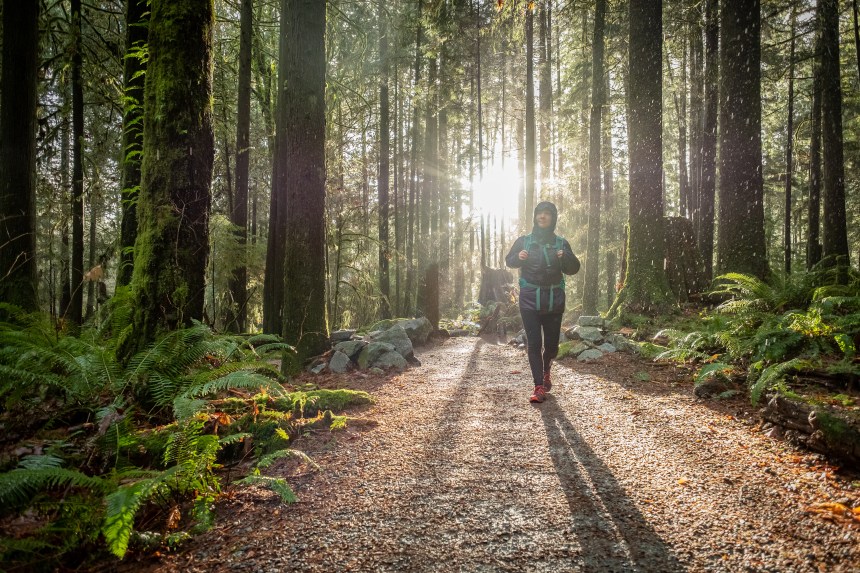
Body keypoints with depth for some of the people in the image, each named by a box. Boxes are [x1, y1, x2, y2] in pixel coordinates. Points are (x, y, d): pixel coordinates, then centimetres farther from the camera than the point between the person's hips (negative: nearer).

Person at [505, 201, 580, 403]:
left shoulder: (561, 243, 7)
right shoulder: (523, 241, 5)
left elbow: (573, 269, 7)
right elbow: (509, 261, 13)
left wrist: (566, 257, -15)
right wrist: (518, 257, -10)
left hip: (554, 300, 1)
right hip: (529, 299, -1)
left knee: (552, 344, 9)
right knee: (533, 344, -6)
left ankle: (546, 370, 40)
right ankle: (539, 386, 0)